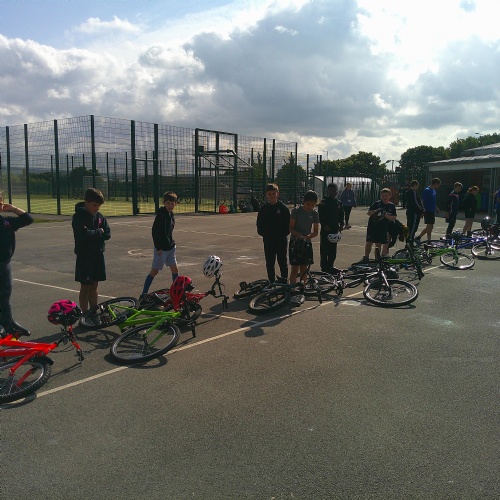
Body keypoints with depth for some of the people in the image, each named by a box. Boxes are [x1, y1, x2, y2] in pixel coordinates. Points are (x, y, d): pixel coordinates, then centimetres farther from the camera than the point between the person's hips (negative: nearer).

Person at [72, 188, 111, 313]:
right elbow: (84, 234, -25)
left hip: (98, 255, 5)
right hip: (84, 256, -5)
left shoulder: (99, 216, 6)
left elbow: (107, 234, 0)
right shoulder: (79, 217, -10)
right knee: (85, 287, 1)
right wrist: (99, 232, -11)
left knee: (94, 285, 13)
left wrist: (93, 234, -13)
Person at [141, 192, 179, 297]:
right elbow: (154, 231, -20)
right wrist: (158, 247, -20)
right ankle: (144, 293, 6)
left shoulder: (171, 214, 9)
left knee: (175, 269, 11)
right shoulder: (161, 214, -16)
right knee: (155, 270, -3)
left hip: (170, 247, 8)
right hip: (161, 248, -8)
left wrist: (171, 243, 16)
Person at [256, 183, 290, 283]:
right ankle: (271, 283, 17)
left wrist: (283, 234, -11)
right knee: (269, 263, 7)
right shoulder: (263, 209, 5)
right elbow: (259, 224, 7)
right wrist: (264, 233, -6)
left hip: (281, 240, -2)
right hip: (268, 240, 2)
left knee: (282, 262, 4)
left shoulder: (283, 208, -1)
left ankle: (284, 281, 13)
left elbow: (288, 225, -1)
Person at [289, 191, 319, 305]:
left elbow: (315, 231, 4)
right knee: (294, 269, -7)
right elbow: (291, 228, -9)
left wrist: (308, 236, -17)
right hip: (295, 243, -4)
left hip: (306, 243, 4)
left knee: (304, 269, 8)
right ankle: (293, 294, -7)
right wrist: (299, 235, -26)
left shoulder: (314, 214, 3)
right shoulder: (296, 211, -8)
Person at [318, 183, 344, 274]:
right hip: (325, 229, -5)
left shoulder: (338, 203, 11)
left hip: (335, 229, 5)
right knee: (324, 249, -3)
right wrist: (324, 225, -19)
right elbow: (320, 215, -10)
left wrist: (341, 224, 3)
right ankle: (324, 267, 3)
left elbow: (341, 215, 17)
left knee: (333, 249, 9)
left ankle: (330, 266, 19)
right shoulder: (323, 202, -5)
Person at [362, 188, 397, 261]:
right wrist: (375, 211, -23)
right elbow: (368, 213, -4)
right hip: (372, 226, -1)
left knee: (378, 243, 6)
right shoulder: (377, 203, -4)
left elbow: (394, 217, -3)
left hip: (383, 228, 1)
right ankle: (366, 257, 10)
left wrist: (386, 215, -20)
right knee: (369, 242, -1)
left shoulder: (392, 206, 1)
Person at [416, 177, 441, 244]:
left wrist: (436, 208, 30)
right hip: (428, 211, -9)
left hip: (432, 211, 9)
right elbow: (422, 201, -18)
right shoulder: (427, 190, -14)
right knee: (429, 226, -12)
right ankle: (418, 238, -5)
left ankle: (429, 241, 14)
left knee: (431, 227, 10)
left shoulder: (433, 190, 13)